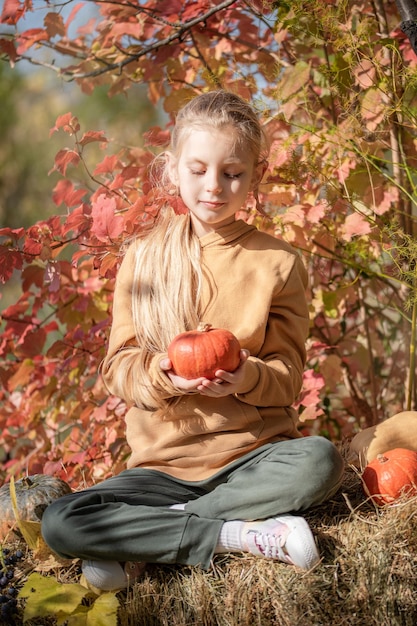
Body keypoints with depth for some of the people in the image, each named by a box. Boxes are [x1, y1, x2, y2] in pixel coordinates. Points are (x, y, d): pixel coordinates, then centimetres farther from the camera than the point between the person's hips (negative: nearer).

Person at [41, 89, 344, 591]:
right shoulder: (143, 257, 4)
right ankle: (248, 536, -22)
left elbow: (287, 375, 1)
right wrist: (161, 375, -21)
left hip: (252, 453, 0)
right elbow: (118, 367, 2)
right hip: (163, 463, 0)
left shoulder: (278, 262, 2)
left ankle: (142, 543, -21)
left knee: (319, 461, -34)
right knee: (59, 524, -23)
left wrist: (247, 377, -22)